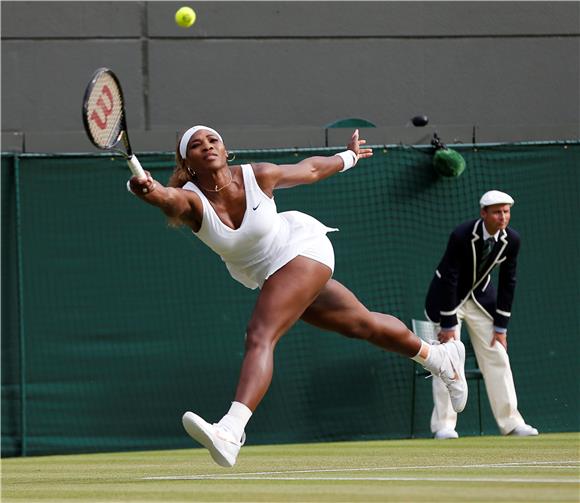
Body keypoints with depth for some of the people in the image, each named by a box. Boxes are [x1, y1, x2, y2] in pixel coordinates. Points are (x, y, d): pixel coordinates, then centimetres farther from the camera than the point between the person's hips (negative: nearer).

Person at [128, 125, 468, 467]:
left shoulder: (258, 175, -22)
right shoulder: (190, 200, -20)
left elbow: (310, 170, -1)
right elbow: (169, 200, -46)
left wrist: (349, 157, 16)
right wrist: (149, 191, -70)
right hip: (266, 275, 5)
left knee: (260, 335, -26)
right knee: (361, 324, 19)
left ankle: (230, 432, -41)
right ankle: (439, 356, 43)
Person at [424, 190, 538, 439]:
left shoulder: (511, 239, -13)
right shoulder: (461, 236, -28)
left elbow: (507, 283, -5)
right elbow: (449, 279, -25)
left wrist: (501, 326, -5)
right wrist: (448, 324, -23)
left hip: (482, 298, 5)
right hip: (447, 297, -5)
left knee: (497, 357, 2)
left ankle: (510, 422, 5)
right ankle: (444, 425, -7)